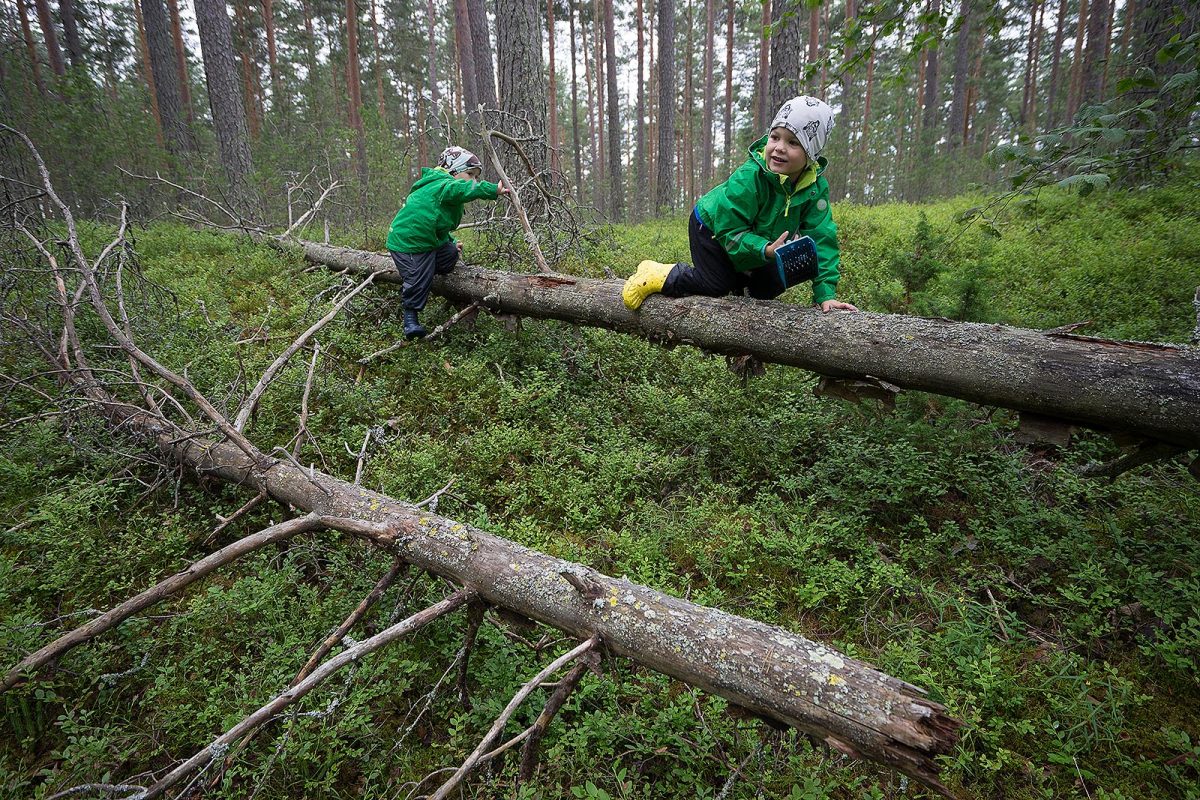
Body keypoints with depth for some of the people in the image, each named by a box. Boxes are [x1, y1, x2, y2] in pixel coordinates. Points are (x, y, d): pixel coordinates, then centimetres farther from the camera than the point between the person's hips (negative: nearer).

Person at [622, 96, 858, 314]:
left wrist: (826, 293, -31)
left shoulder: (816, 187, -23)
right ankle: (658, 275, 5)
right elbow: (730, 231, -36)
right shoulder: (748, 177, -38)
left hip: (759, 237, 6)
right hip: (712, 227, -5)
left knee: (771, 288, 3)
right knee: (716, 285, -14)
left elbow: (821, 238, -24)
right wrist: (765, 250, -52)